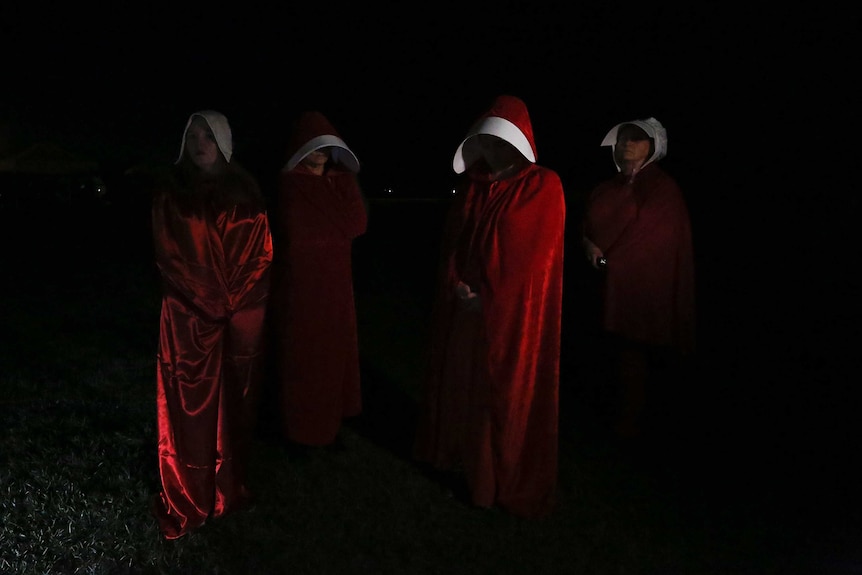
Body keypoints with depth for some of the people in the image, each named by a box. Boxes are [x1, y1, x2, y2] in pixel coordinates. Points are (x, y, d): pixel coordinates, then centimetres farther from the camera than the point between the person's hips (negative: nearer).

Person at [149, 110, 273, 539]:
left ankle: (232, 486, 21)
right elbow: (167, 254, -2)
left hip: (243, 314, 2)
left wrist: (236, 301, -6)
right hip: (189, 314, -2)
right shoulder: (169, 189, 2)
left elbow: (262, 250, 4)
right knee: (192, 403, 1)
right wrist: (206, 301, -10)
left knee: (235, 400, 8)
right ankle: (189, 499, 11)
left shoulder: (245, 189, 6)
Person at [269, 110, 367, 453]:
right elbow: (296, 234, -16)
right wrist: (335, 230, -6)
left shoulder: (342, 182, 8)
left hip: (334, 283, 5)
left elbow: (358, 223, -4)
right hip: (300, 285, -5)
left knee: (334, 353, 10)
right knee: (301, 357, 3)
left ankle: (329, 424, 23)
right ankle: (297, 431, 16)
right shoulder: (288, 185, -7)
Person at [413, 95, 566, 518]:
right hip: (465, 308, 5)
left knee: (505, 397, 4)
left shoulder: (543, 187, -9)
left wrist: (488, 298, -14)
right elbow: (451, 242, 8)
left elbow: (534, 255, -15)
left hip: (512, 315, -5)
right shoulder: (470, 186, 8)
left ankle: (503, 480, 21)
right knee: (460, 384, 14)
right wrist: (457, 287, -8)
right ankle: (463, 459, 35)